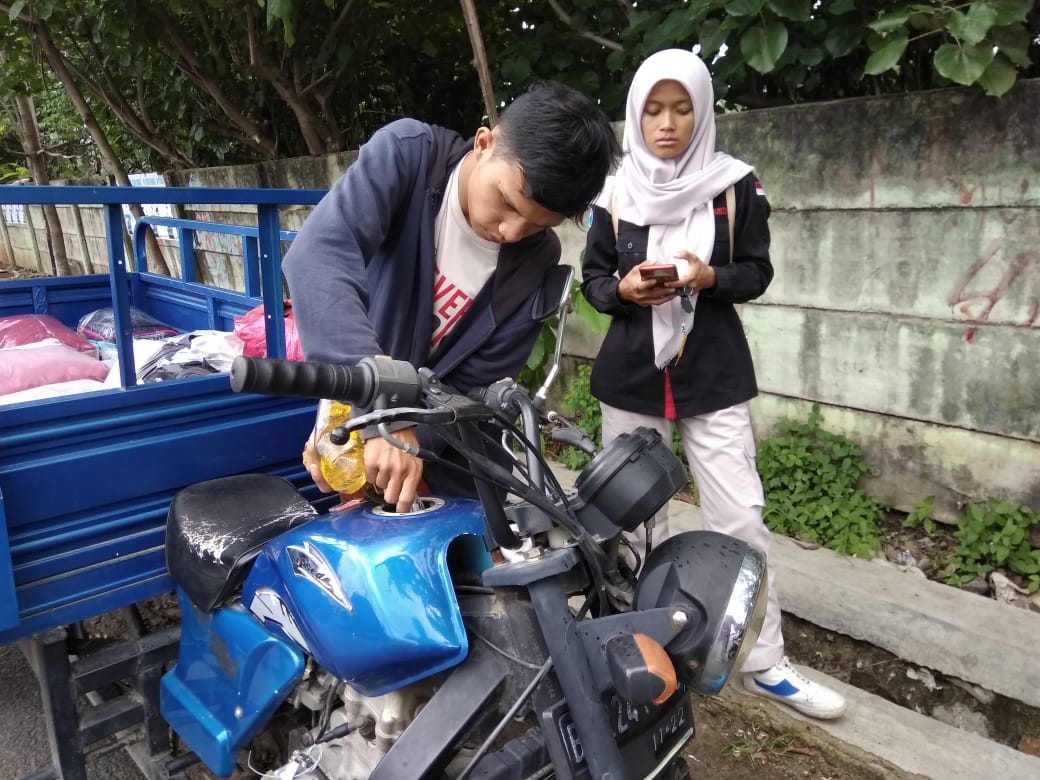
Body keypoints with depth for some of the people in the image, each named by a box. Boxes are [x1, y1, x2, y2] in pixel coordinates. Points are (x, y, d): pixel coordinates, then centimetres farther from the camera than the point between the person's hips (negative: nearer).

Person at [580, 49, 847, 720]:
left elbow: (757, 273, 3)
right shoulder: (615, 193, 4)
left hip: (714, 374, -1)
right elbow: (592, 279, 7)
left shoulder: (735, 186, 0)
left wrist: (710, 276, -18)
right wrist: (624, 289, -15)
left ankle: (765, 663, 15)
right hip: (631, 374, 1)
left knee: (742, 519, -1)